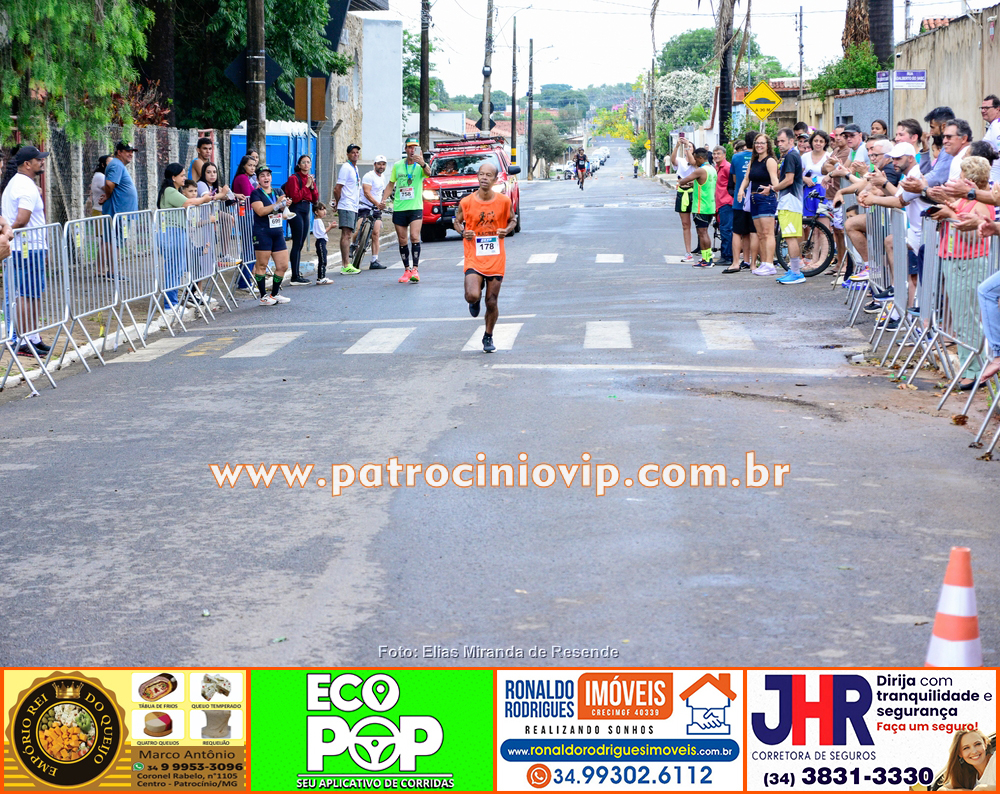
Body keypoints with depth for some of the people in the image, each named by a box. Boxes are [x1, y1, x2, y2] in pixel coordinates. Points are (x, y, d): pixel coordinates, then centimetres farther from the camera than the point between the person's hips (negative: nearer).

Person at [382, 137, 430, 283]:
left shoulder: (420, 166, -2)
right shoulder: (397, 166, 9)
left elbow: (428, 173, -25)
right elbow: (391, 185, 18)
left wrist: (423, 163, -47)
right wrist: (383, 200, 4)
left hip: (415, 207, -4)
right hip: (399, 209, 4)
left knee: (414, 237, -18)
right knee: (402, 241, 6)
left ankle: (415, 269, -15)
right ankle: (407, 270, 17)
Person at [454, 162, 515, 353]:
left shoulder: (504, 201, -3)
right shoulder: (466, 202, -5)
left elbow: (512, 220, 14)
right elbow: (457, 221, 11)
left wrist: (507, 230, -8)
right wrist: (463, 232, -11)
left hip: (496, 259, 1)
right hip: (474, 258, -1)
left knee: (492, 302, 5)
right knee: (473, 295, -22)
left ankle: (488, 337, 27)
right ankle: (475, 301, 18)